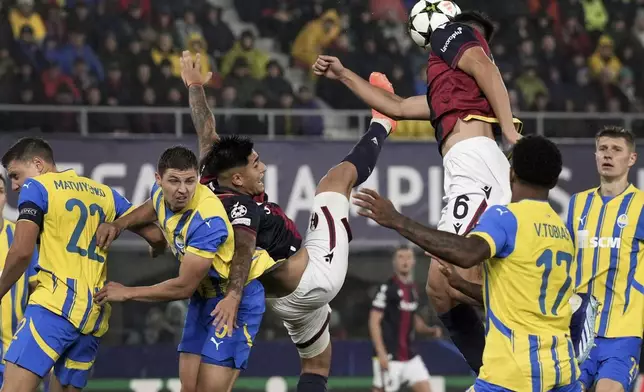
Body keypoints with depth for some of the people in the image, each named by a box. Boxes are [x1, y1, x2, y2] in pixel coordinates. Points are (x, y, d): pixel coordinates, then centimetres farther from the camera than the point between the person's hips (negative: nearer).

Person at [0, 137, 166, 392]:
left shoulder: (36, 188, 3)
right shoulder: (104, 193, 21)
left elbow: (22, 252, -9)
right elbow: (156, 238, 18)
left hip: (56, 304, -7)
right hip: (95, 314, 7)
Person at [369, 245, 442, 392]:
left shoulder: (412, 288, 13)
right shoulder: (387, 288, -10)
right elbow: (374, 322, -14)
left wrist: (430, 330, 6)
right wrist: (381, 353, -20)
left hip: (410, 356, 7)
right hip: (389, 357, -7)